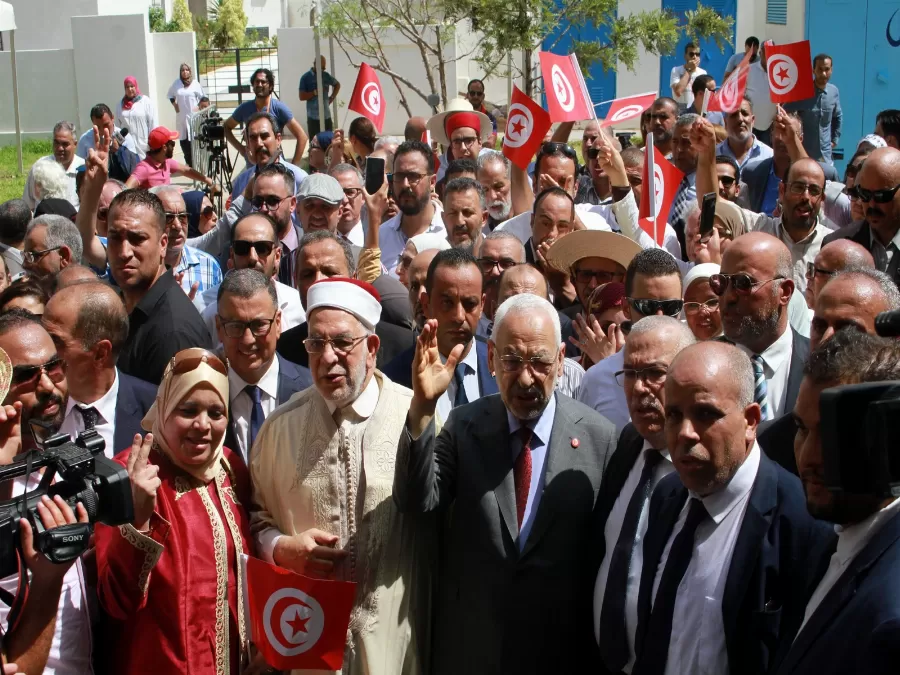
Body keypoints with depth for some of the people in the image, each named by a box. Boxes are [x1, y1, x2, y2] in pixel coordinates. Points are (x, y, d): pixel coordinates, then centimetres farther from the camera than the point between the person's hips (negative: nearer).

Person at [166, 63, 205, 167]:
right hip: (181, 117, 3)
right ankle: (189, 163, 15)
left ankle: (194, 164, -1)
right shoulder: (176, 84, 3)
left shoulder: (195, 84, -5)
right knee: (183, 139, 5)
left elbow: (202, 97, 2)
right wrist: (174, 105, 7)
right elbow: (170, 95, 19)